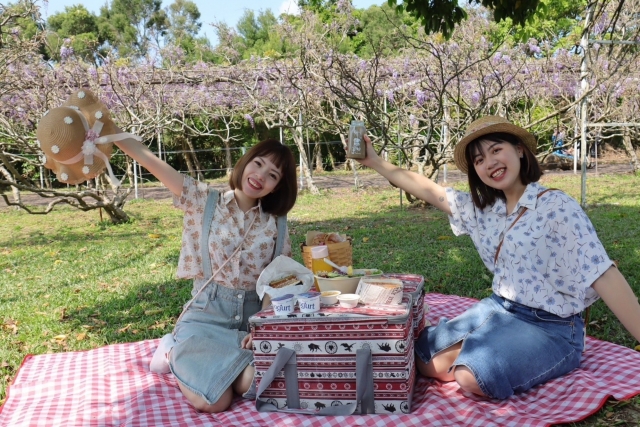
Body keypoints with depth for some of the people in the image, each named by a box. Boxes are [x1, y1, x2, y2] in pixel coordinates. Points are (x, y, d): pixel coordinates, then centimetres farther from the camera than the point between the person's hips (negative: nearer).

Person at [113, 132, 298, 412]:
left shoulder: (276, 227, 3)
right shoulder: (204, 201, -3)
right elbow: (149, 160, -11)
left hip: (252, 317, 3)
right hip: (206, 314, -2)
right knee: (212, 402, -22)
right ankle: (176, 355, 13)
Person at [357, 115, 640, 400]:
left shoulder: (556, 207, -16)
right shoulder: (484, 208, 5)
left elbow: (603, 275, -22)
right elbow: (428, 190, 12)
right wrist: (375, 161, 12)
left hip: (549, 327, -6)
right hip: (499, 308, 7)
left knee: (472, 376, -29)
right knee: (427, 361, -3)